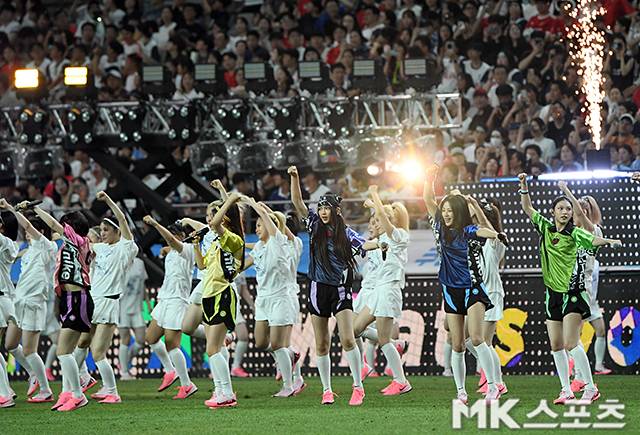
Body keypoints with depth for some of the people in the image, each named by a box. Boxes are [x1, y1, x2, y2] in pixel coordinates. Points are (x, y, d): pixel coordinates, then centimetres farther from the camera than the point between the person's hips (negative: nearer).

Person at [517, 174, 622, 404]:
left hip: (572, 292, -6)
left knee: (570, 344, -13)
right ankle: (566, 391, 14)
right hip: (552, 293, 6)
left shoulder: (574, 233, -9)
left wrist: (609, 241, -45)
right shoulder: (545, 227, 7)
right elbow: (527, 208, 16)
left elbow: (592, 239, -26)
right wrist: (524, 186, 5)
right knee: (556, 346, 6)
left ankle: (590, 388, -5)